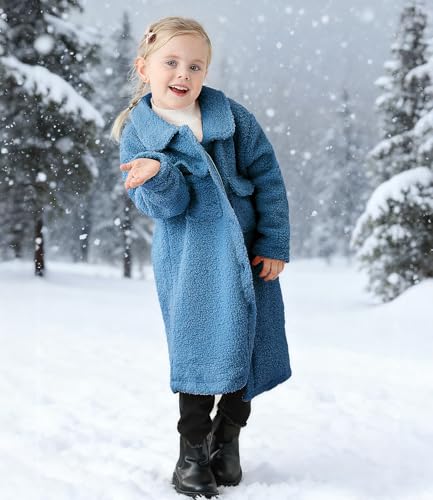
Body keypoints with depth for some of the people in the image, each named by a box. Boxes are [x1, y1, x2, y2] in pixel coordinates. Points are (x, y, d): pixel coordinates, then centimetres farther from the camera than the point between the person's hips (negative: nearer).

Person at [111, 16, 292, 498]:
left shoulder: (231, 115, -3)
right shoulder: (136, 135, -4)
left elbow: (267, 176, 0)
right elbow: (164, 206, -13)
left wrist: (274, 243, -3)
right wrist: (157, 177, -35)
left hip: (246, 251, 2)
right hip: (188, 260, -2)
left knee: (247, 347, 8)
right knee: (198, 348, -2)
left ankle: (227, 439, 29)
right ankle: (192, 449, 17)